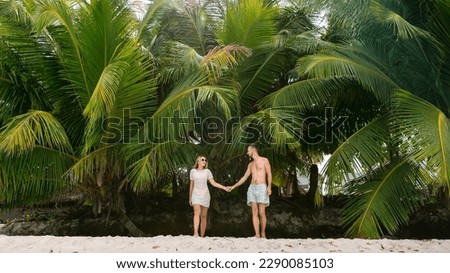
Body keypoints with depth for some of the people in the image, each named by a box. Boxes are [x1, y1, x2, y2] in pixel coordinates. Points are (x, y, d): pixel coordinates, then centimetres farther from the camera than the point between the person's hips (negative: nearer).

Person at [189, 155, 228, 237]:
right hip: (196, 194, -1)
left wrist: (224, 187, -9)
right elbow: (191, 185, 13)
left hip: (205, 195, 1)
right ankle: (195, 233, -34)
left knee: (204, 216, 0)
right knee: (197, 212, -22)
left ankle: (202, 236, 4)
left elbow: (213, 183, 2)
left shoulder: (207, 171, 6)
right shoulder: (193, 171, 7)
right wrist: (190, 198, 16)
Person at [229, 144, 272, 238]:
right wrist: (233, 186, 17)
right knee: (254, 213, -3)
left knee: (261, 212, -5)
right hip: (252, 188, 5)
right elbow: (244, 178, 21)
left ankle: (263, 233, 11)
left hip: (262, 188, -5)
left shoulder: (264, 160, 3)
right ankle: (257, 235, -3)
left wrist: (269, 187, -16)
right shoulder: (250, 164, 18)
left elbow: (269, 174, -3)